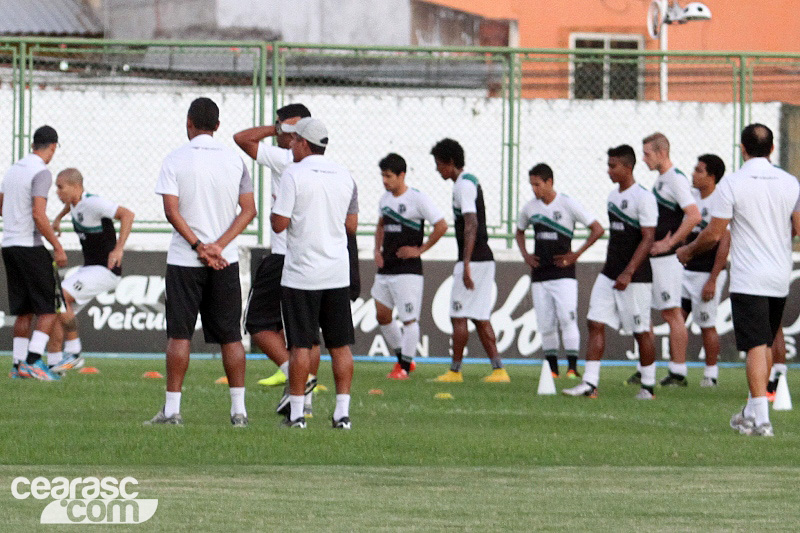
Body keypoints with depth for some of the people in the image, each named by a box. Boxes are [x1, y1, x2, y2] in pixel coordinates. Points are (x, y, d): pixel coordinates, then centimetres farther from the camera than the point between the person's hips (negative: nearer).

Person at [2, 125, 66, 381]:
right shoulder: (41, 173, -12)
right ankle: (33, 360, -15)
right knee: (48, 308, -4)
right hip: (29, 245, -8)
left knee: (23, 311, 12)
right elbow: (39, 216, -19)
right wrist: (58, 247, -14)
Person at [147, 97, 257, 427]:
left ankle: (172, 408, -1)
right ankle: (238, 409, 4)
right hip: (226, 262, 2)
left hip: (184, 261, -2)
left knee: (179, 334, 2)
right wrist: (218, 246, -8)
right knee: (230, 336, 6)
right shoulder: (234, 161, 5)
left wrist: (198, 247, -11)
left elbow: (172, 210, -12)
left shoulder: (175, 161, -4)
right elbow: (248, 210, -1)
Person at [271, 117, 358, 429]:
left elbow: (279, 224, -13)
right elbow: (352, 225, 13)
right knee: (340, 344, 6)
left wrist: (276, 206, 7)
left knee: (300, 345, -1)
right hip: (337, 273, 5)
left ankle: (296, 412, -1)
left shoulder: (294, 175, -10)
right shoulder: (344, 177, 7)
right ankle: (342, 412, 4)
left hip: (301, 274, -4)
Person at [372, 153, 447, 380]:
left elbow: (441, 226, -12)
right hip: (385, 267, 8)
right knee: (382, 315, 8)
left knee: (409, 318, -5)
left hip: (408, 269, -8)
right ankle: (402, 358, 21)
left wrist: (420, 249, -11)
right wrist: (377, 249, 12)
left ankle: (405, 366, 2)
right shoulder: (385, 199, 12)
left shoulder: (418, 199, -11)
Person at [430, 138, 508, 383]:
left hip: (473, 260, -10)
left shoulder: (463, 186, -13)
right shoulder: (470, 181, 18)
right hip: (485, 259, 10)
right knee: (480, 317, 9)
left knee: (459, 317, -3)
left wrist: (466, 265, -25)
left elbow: (471, 225, -22)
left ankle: (455, 370, 2)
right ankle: (498, 369, 5)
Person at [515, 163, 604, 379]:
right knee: (545, 325, 4)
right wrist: (525, 255, 11)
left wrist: (576, 254, -8)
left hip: (563, 273, -5)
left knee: (567, 319, -14)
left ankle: (572, 367, -14)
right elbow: (520, 232, 28)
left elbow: (597, 229, -5)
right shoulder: (530, 207, 8)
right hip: (539, 275, 5)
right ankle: (552, 368, 11)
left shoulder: (567, 204, -7)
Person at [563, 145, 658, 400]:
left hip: (635, 277, -8)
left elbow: (648, 239, -17)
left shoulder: (643, 198, -13)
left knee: (641, 331, 1)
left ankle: (648, 386, 13)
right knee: (596, 324, -1)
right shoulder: (613, 196, 13)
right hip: (609, 274, 8)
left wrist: (628, 272, -22)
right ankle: (590, 383, -3)